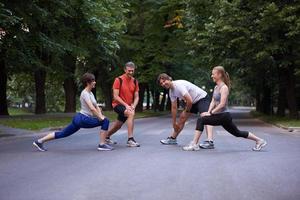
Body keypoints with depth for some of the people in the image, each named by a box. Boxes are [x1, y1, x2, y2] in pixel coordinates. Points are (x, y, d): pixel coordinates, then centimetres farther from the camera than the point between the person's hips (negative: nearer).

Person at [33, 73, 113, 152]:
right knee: (105, 121, -14)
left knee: (62, 133, 14)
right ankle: (102, 145, -10)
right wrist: (101, 118, -17)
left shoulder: (90, 93, 17)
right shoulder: (85, 93, -13)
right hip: (82, 119, -10)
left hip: (79, 119, 10)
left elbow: (96, 107, 18)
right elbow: (92, 108, -23)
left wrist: (101, 116, 4)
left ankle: (39, 141, 17)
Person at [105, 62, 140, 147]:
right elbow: (115, 96, -17)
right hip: (118, 104, -6)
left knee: (118, 125, 18)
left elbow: (136, 97, 4)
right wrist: (126, 105, -24)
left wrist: (133, 106, -15)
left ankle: (106, 137, 45)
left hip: (128, 106, 7)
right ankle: (130, 140, -34)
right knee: (131, 114, -33)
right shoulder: (119, 80, -13)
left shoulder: (135, 81, 3)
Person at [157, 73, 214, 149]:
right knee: (181, 118, 12)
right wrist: (174, 122, 9)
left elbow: (189, 101, -31)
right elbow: (174, 107, 8)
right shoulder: (171, 91, 1)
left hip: (202, 97, -10)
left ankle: (210, 142, -44)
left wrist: (187, 111, -12)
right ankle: (173, 138, 26)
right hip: (193, 101, 10)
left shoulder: (179, 85, -28)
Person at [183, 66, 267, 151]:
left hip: (224, 116, -10)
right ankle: (259, 140, 30)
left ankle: (194, 144, -17)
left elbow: (222, 104, -21)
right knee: (237, 133, 20)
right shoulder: (216, 87, 13)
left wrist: (211, 113, -21)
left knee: (201, 120, -18)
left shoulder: (224, 87, -13)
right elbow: (213, 102, 11)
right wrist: (208, 111, -5)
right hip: (221, 116, 10)